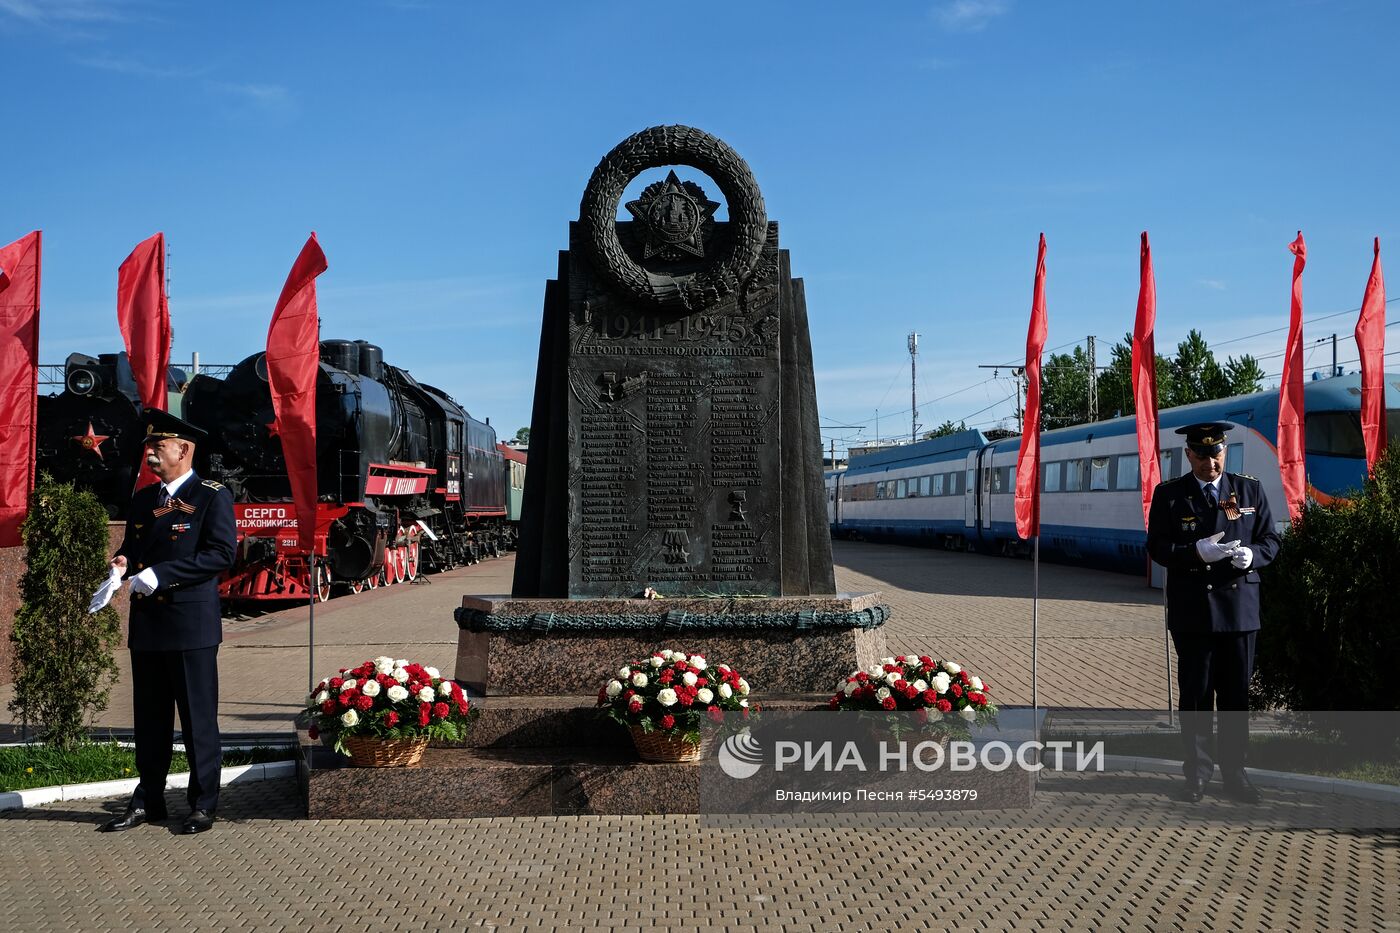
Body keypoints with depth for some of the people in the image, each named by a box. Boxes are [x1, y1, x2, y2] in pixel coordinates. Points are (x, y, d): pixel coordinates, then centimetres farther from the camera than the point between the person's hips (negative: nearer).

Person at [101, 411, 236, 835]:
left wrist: (159, 575, -18)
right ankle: (148, 801, 21)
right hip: (147, 623, 7)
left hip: (192, 624, -7)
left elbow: (222, 553, -15)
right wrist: (123, 563, -2)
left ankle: (203, 805, 8)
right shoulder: (142, 498, 16)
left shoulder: (213, 496, -5)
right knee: (150, 717, 12)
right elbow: (132, 546, 23)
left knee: (198, 718, -1)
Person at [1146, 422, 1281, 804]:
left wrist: (1252, 554, -14)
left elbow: (1270, 540, 8)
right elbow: (1157, 547, -3)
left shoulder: (1250, 489, 8)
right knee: (1195, 696, 4)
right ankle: (1197, 773, 13)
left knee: (1237, 696, 6)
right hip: (1192, 612, -2)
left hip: (1240, 609, 2)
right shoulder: (1169, 494, 2)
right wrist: (1197, 552, -20)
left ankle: (1234, 772, 17)